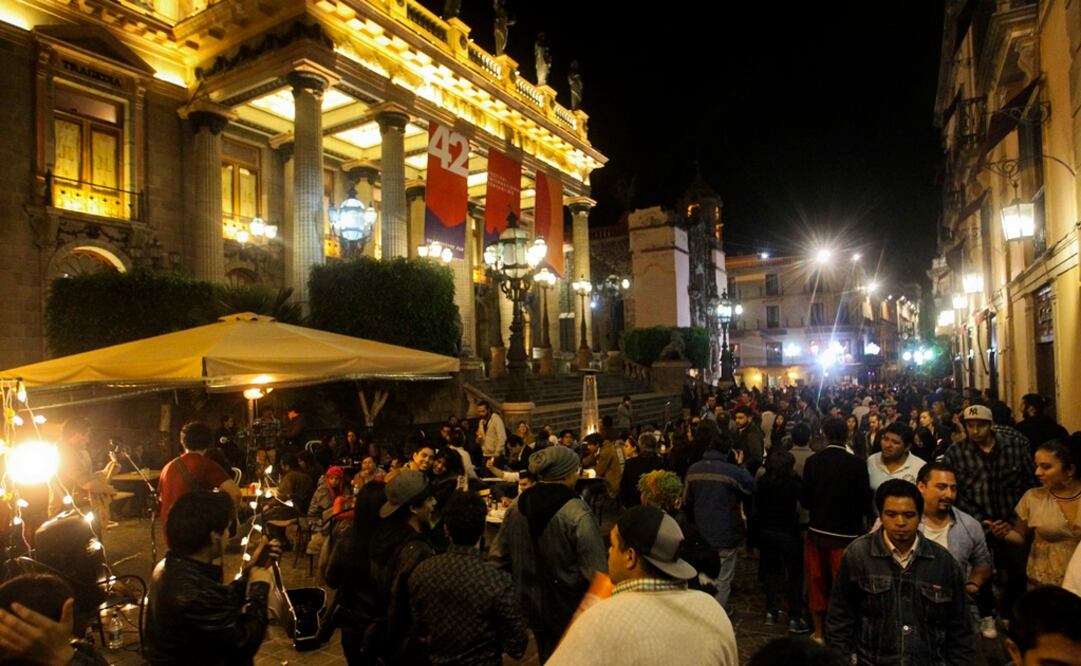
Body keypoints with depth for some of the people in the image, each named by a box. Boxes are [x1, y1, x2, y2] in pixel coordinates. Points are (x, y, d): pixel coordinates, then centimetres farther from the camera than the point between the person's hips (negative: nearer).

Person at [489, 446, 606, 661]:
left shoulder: (517, 506, -6)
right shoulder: (577, 513, -24)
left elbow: (498, 556, 1)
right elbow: (596, 571, -26)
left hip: (530, 605, 5)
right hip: (568, 610, -5)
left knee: (546, 656, 27)